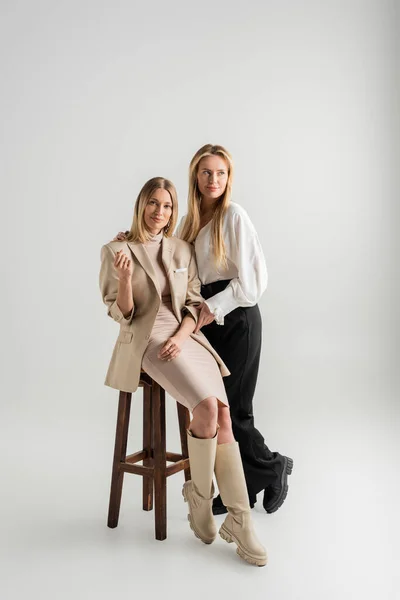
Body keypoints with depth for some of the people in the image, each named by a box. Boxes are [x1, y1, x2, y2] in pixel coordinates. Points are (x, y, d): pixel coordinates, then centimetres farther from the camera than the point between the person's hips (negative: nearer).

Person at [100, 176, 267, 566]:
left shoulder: (183, 250, 12)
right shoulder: (116, 251, 1)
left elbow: (194, 304, 10)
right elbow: (121, 314, -2)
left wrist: (180, 337, -9)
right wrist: (125, 277, -21)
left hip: (185, 337, 4)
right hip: (147, 340, -4)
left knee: (223, 412, -18)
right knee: (207, 406, -26)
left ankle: (238, 521, -11)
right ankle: (199, 494, -1)